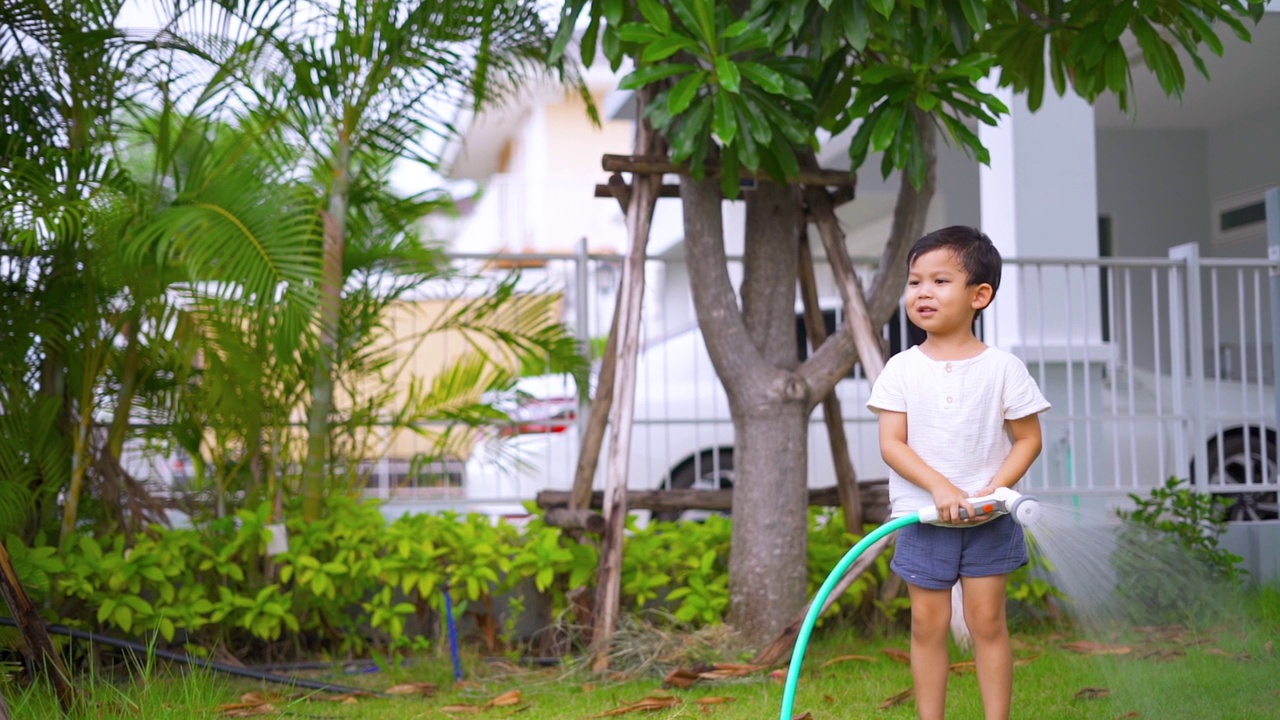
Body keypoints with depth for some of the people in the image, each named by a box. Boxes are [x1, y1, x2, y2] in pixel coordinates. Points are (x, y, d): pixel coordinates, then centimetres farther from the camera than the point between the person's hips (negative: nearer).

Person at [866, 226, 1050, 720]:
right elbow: (891, 444, -8)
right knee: (928, 624, 5)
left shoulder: (1002, 368, -5)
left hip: (988, 518, -1)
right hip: (922, 516, 1)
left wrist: (996, 490, -16)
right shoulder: (901, 369, -3)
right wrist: (940, 488, -21)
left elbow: (1028, 439, -1)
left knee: (987, 621, 4)